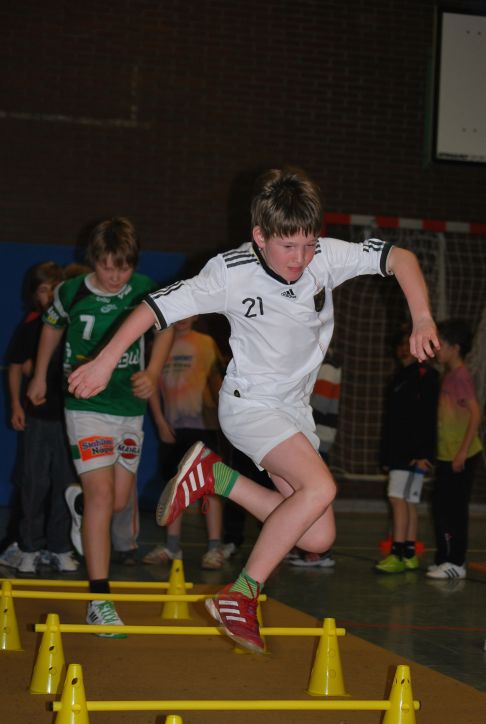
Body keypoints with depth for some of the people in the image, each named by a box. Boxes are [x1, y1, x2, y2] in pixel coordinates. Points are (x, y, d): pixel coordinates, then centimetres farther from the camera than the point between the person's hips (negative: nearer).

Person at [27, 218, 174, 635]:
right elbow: (53, 327, 11)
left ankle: (81, 495, 49)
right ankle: (99, 600, -18)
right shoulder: (72, 293, -10)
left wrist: (152, 373, -7)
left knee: (121, 500, 11)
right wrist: (40, 376, 20)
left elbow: (164, 328, 10)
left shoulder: (144, 290, -7)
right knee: (101, 495, -17)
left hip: (130, 407, 4)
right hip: (87, 406, -4)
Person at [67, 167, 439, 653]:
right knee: (320, 486, -29)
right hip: (249, 403, -6)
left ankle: (213, 476, 13)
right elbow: (160, 306, -15)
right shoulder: (231, 273, -21)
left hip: (294, 408, 6)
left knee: (317, 538, 1)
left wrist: (422, 319, -23)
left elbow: (398, 257, -9)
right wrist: (106, 360, -15)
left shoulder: (327, 257, -13)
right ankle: (239, 597, -21)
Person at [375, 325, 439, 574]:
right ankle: (409, 555, 13)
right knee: (408, 502, 10)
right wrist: (387, 455, 18)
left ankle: (398, 554, -19)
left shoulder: (426, 376, -7)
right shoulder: (398, 378, 20)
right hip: (397, 450, 9)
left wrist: (423, 453, -22)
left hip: (414, 451, -9)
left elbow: (429, 418, -15)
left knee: (398, 498, -16)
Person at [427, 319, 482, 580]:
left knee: (455, 508, -4)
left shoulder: (461, 375, -14)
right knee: (440, 506, 12)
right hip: (446, 454, 9)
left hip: (461, 456, -9)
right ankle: (443, 559, 20)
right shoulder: (448, 375, 14)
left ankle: (456, 563, 2)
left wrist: (463, 452, -21)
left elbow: (476, 414, -20)